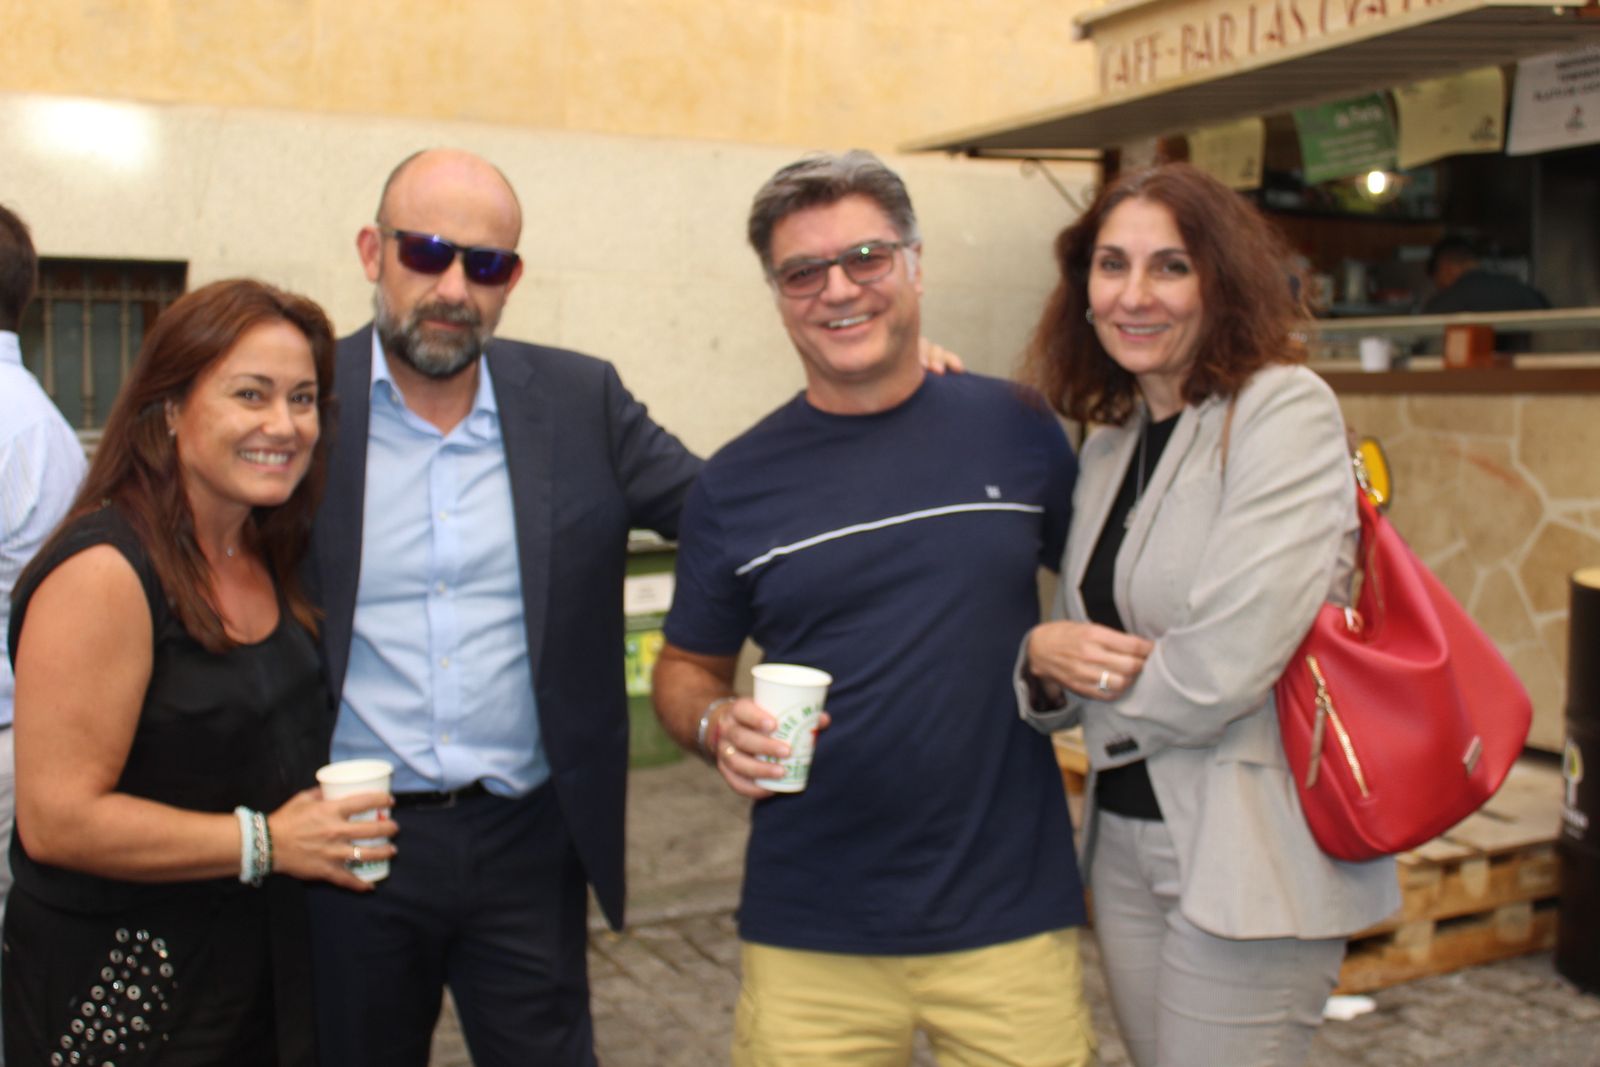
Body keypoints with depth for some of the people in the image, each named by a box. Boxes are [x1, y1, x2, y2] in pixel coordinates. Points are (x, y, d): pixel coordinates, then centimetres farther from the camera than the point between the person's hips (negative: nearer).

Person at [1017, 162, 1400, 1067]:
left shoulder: (1285, 408, -14)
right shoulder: (1110, 442, 9)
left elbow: (1228, 662, -24)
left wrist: (1107, 694, -5)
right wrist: (1043, 655, -9)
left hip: (1249, 854, -7)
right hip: (1124, 840, 7)